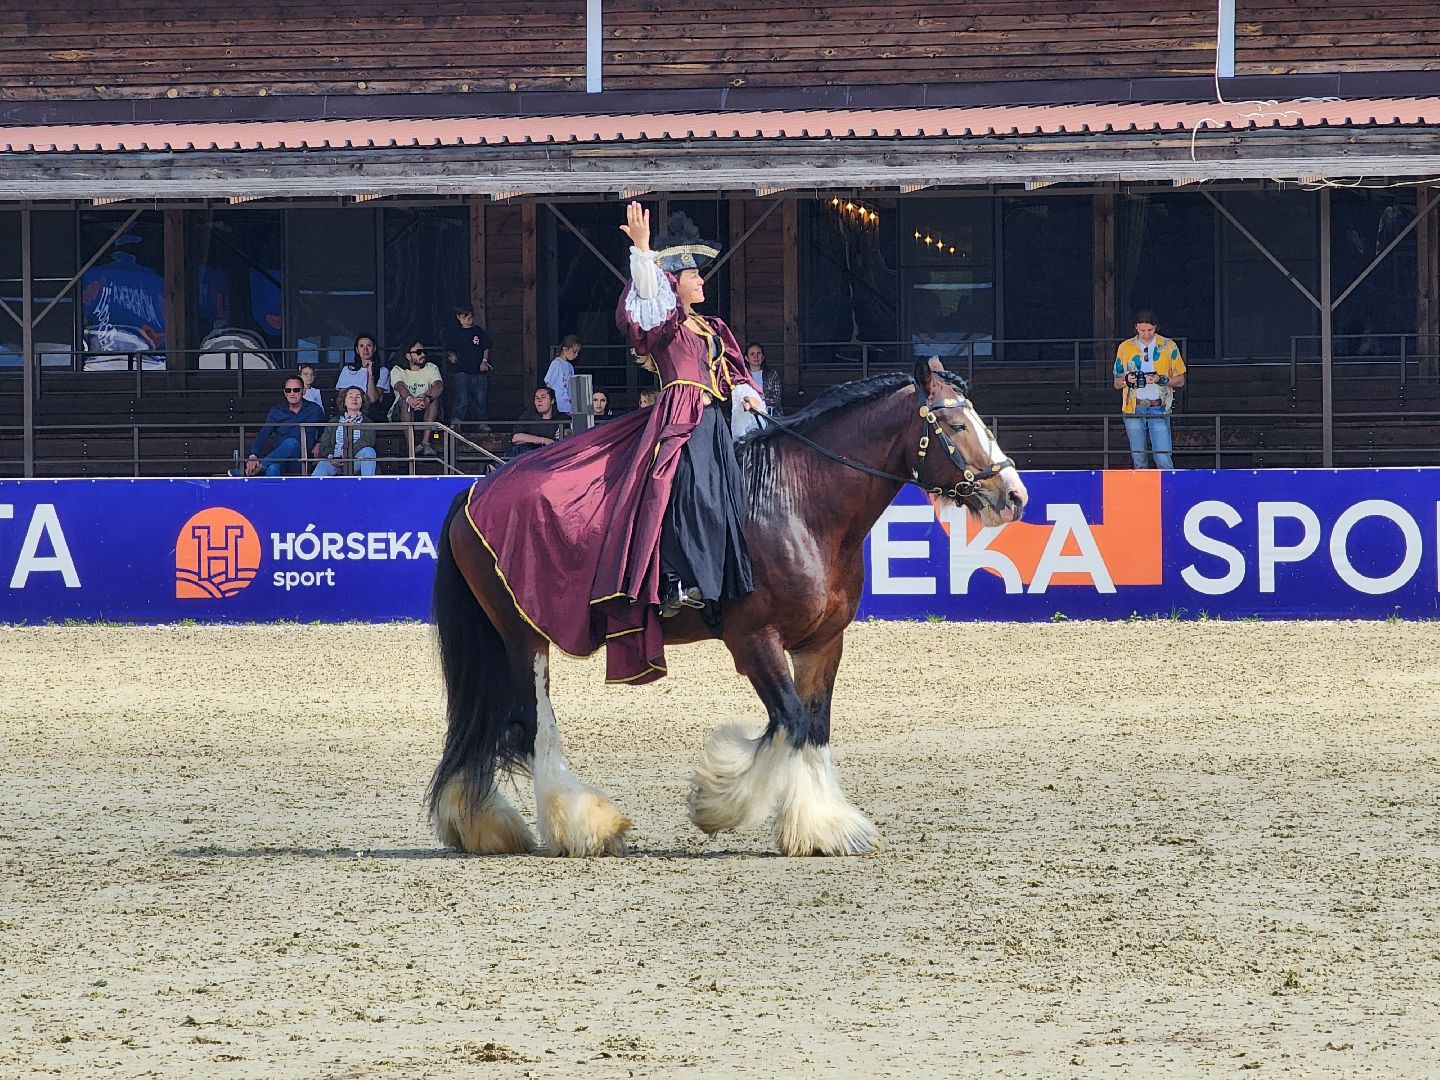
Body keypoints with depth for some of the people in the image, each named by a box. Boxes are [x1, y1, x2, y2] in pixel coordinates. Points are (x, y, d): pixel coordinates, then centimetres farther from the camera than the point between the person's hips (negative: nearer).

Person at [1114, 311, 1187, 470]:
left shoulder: (1168, 346, 4)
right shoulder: (1125, 348, 8)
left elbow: (1180, 380, 7)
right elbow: (1117, 384, 13)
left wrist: (1161, 380, -13)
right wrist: (1127, 380, -10)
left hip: (1159, 409, -2)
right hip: (1134, 408, 2)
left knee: (1163, 459, -11)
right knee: (1139, 460, 4)